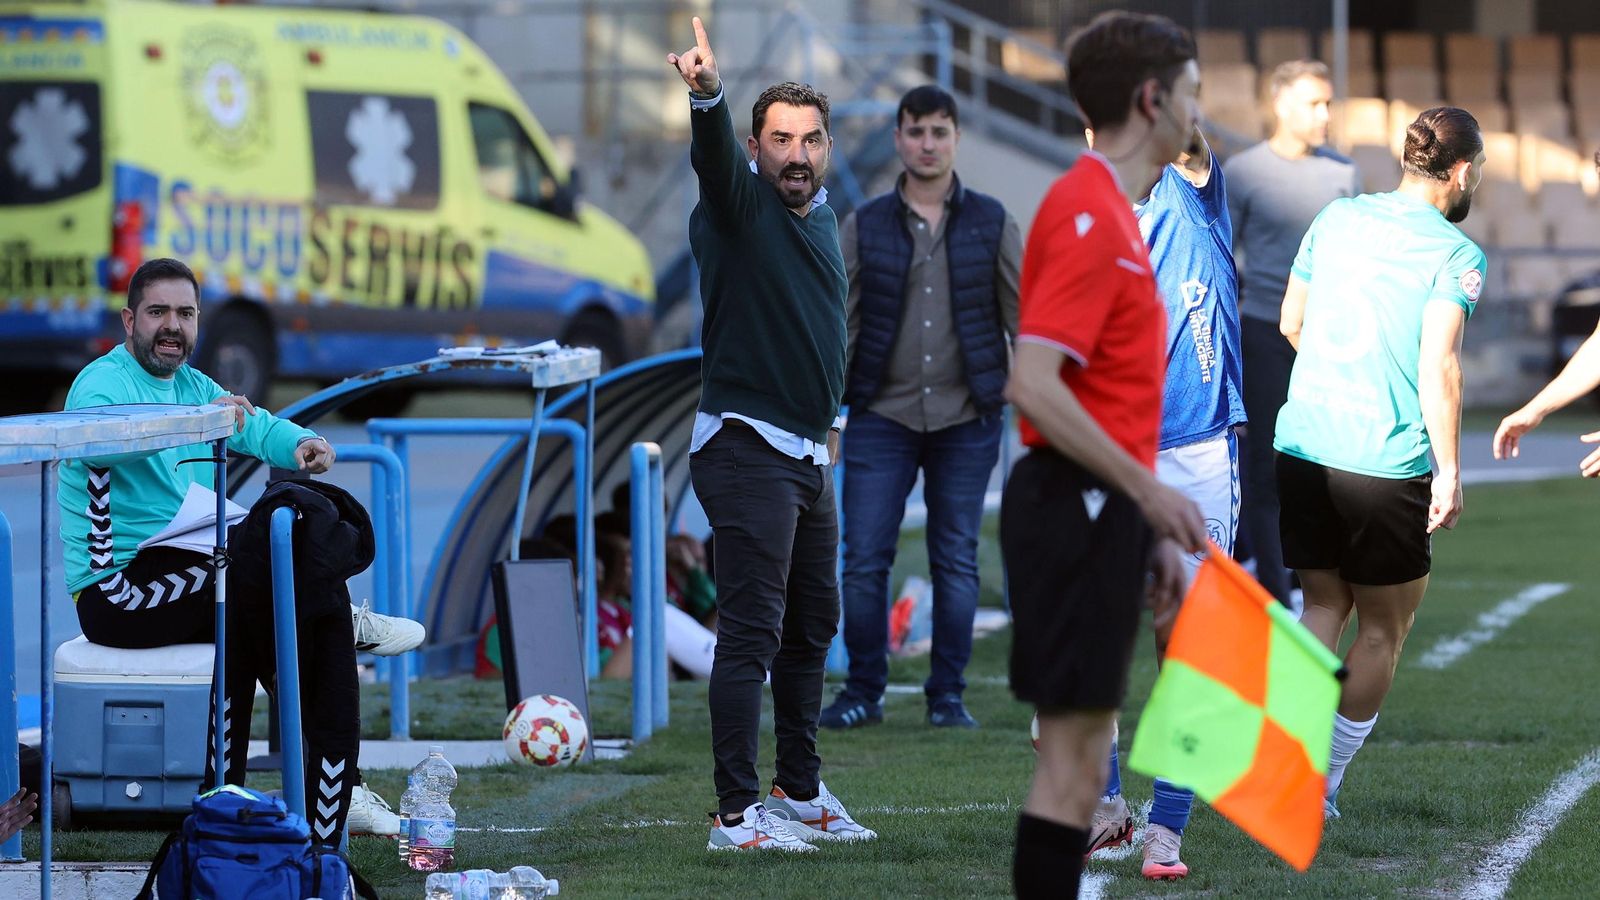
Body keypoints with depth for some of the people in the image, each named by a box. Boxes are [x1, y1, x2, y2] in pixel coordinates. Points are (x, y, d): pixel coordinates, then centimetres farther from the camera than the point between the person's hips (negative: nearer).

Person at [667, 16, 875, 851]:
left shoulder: (822, 217, 13)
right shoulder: (738, 206, -10)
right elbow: (714, 157, -32)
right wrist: (707, 97, -52)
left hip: (808, 453, 9)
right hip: (745, 447, -9)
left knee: (812, 626, 16)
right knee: (751, 630, -13)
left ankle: (800, 793, 28)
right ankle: (736, 812, -14)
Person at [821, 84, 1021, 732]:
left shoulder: (991, 224, 4)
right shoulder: (864, 227, 4)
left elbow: (1023, 319, 7)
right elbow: (838, 326, 6)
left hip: (967, 419, 0)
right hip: (882, 417, 0)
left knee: (956, 561, 4)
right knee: (864, 560, -3)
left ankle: (947, 695, 12)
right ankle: (863, 691, 8)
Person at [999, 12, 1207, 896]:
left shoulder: (1110, 210, 16)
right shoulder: (1089, 214, -15)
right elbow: (1032, 385, -24)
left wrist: (1149, 530, 21)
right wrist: (1150, 493, -23)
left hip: (1100, 512, 10)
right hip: (1079, 511, -10)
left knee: (1077, 756, 11)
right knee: (1072, 758, -9)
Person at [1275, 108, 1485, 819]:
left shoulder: (1337, 218, 8)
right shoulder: (1456, 254, -9)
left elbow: (1290, 323, 15)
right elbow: (1439, 366, -17)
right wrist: (1449, 472, -13)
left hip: (1302, 444, 5)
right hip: (1388, 464, -5)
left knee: (1323, 606, 17)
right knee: (1383, 626, 11)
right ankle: (1324, 786, 10)